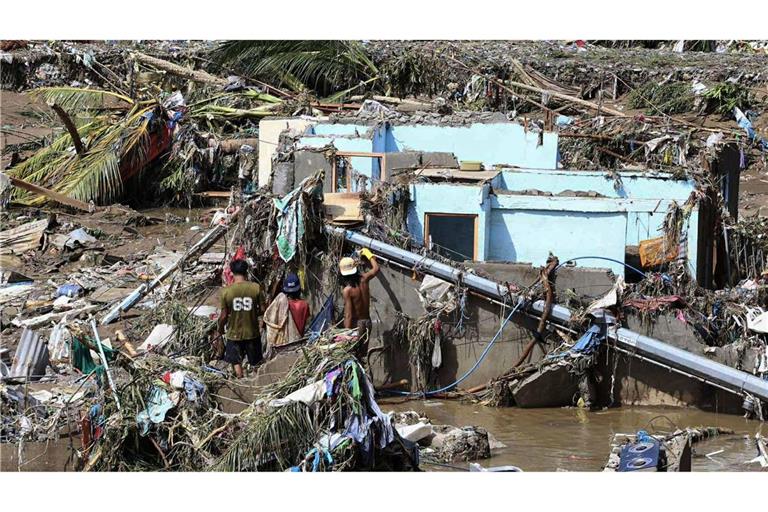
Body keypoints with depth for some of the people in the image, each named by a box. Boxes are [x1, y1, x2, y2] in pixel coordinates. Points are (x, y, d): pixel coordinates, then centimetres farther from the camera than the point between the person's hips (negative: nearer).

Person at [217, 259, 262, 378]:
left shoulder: (226, 291, -15)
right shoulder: (256, 288, -15)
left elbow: (224, 316, -8)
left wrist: (220, 329, 10)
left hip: (234, 333, -1)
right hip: (252, 332, 1)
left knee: (236, 362, 17)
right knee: (255, 363, 18)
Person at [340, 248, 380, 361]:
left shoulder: (347, 290, -19)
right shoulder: (363, 279, -4)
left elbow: (348, 315, -22)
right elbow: (376, 269, 18)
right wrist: (369, 255, 31)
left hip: (356, 323, -6)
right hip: (367, 321, 6)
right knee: (362, 355, 14)